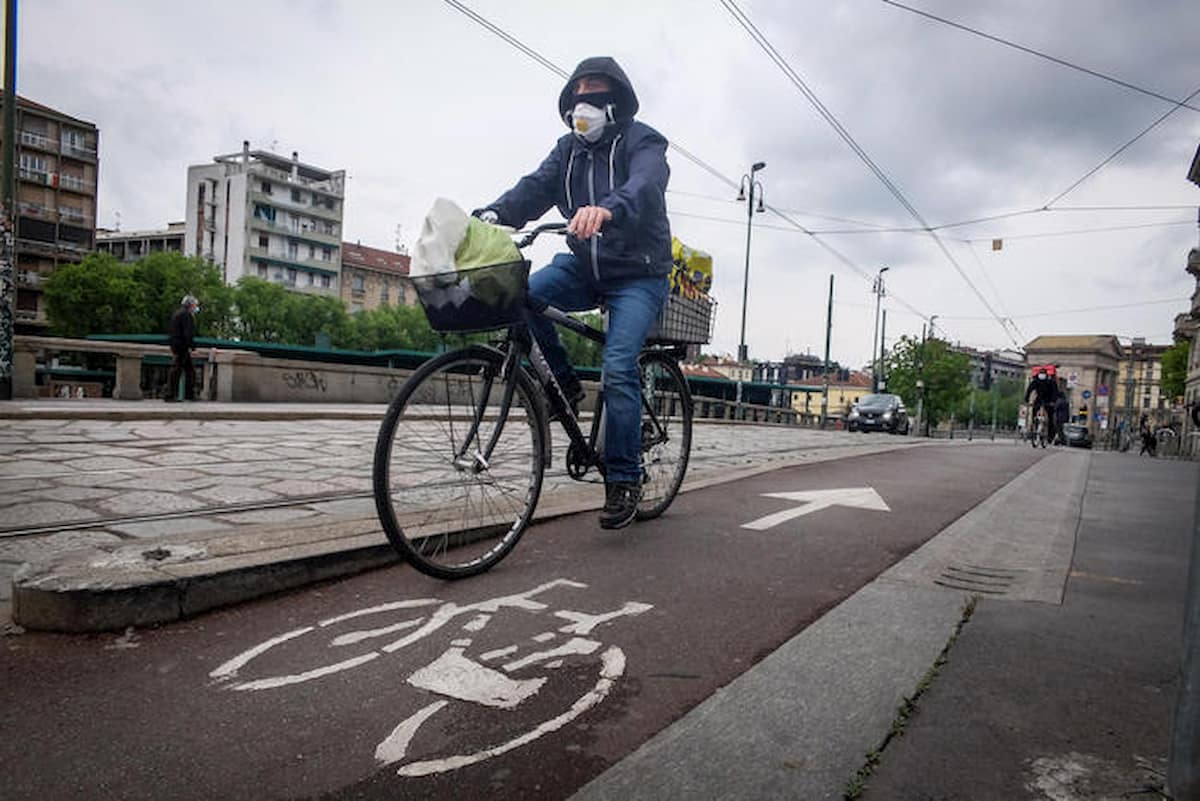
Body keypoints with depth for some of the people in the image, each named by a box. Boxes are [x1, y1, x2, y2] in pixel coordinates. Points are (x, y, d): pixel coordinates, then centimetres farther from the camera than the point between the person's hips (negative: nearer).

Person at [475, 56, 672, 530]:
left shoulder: (643, 142, -6)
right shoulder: (570, 148, 10)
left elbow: (643, 186, -29)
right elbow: (535, 188, -6)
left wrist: (606, 209, -52)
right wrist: (493, 215, -26)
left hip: (637, 274, -5)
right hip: (584, 266, 5)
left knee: (618, 367, -20)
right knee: (523, 294, -24)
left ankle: (624, 481, -8)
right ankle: (564, 384, -3)